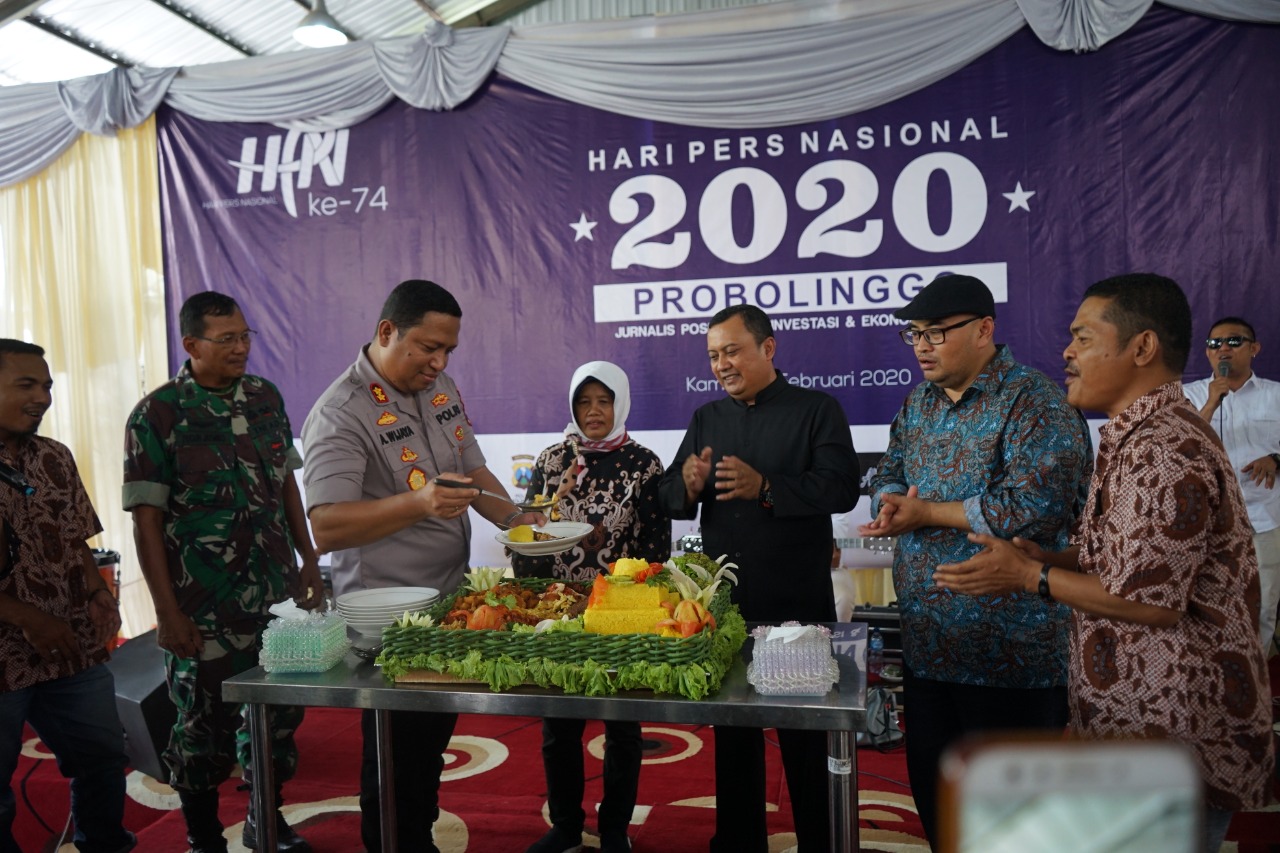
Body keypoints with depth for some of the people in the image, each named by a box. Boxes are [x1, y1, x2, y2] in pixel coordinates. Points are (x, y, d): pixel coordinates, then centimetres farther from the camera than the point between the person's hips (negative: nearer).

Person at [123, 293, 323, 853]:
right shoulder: (157, 415, -10)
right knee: (204, 726, 10)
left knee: (278, 713, 15)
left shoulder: (265, 397, 5)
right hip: (204, 610, -5)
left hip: (277, 595, 5)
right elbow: (147, 520, -11)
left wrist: (309, 564, 10)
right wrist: (167, 612, -13)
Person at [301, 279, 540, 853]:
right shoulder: (341, 413, -18)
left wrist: (511, 518, -3)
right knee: (396, 760, 8)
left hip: (451, 605, 7)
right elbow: (325, 527, -25)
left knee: (433, 742, 20)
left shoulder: (442, 390, 6)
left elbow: (475, 470, 15)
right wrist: (419, 504, -38)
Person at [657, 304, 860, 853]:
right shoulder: (706, 418, 12)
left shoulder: (817, 409, -2)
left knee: (806, 737, 8)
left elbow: (842, 488, -13)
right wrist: (688, 486, -15)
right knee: (731, 731, 15)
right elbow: (669, 498, 8)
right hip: (724, 602, 4)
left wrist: (765, 488, -25)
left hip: (798, 603, -4)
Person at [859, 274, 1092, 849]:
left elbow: (1033, 508, -26)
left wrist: (925, 512, -18)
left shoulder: (1033, 403, -14)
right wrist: (892, 504, -9)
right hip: (926, 645, 8)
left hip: (1010, 655, -7)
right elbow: (889, 477, 15)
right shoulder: (919, 403, 11)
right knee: (930, 789, 19)